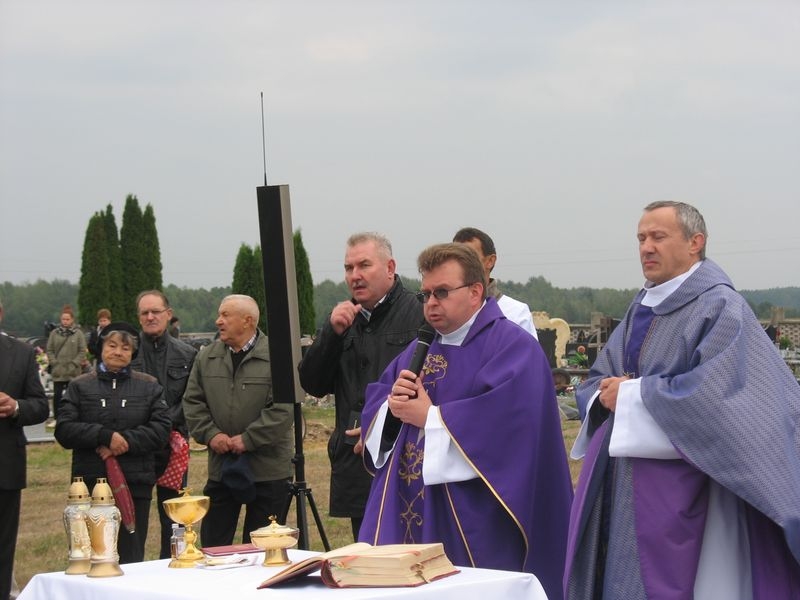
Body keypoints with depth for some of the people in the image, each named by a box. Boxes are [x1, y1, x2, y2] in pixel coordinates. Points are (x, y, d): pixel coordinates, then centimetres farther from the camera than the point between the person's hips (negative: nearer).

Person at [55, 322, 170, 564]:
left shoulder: (149, 386, 11)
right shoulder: (80, 386, 10)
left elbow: (161, 429, 1)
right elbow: (63, 430, -1)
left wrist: (125, 441, -12)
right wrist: (105, 436, -12)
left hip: (135, 483, 0)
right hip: (90, 483, 0)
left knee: (131, 557, 1)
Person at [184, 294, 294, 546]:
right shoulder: (206, 357, 9)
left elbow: (283, 409, -15)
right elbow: (192, 402, 10)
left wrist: (248, 439, -16)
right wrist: (210, 434, -5)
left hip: (267, 469, -4)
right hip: (221, 467, 5)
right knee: (212, 543, 7)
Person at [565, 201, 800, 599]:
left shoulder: (719, 306, -9)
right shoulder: (641, 310, 15)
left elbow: (714, 392, -21)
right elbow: (596, 382, 18)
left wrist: (632, 395, -13)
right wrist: (607, 396, -6)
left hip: (672, 486, -8)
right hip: (618, 479, 8)